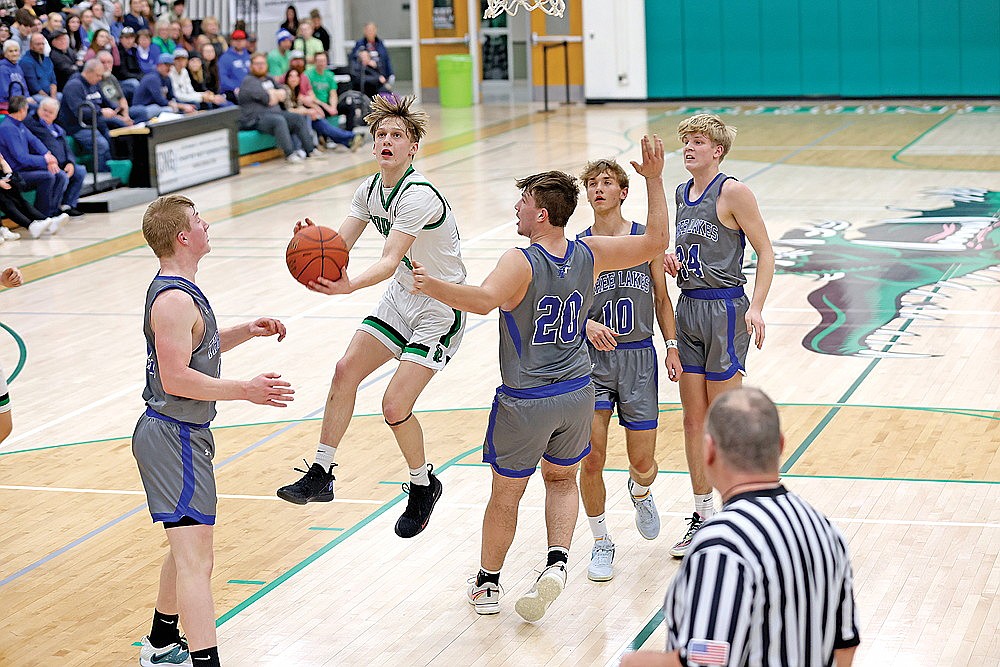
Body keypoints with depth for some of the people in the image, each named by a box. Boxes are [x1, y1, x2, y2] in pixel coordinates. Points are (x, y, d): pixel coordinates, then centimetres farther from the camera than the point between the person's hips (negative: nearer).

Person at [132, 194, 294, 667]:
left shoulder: (177, 292, 12)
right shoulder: (175, 300, -20)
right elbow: (175, 378, -26)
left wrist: (246, 331, 12)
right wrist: (245, 391, -23)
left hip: (180, 434, 11)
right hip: (175, 437, -11)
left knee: (187, 548, 24)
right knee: (196, 560, -17)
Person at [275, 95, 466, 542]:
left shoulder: (419, 196, -27)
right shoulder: (370, 190, 0)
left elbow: (390, 261, -36)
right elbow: (340, 244, -5)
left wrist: (351, 286, -54)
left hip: (441, 308, -8)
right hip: (401, 298, 8)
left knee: (395, 406, -12)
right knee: (346, 370, -2)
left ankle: (422, 485, 13)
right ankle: (321, 474, 8)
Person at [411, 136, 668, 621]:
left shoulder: (521, 263, -21)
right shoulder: (590, 254, -5)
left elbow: (484, 299, -41)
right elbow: (656, 240, 1)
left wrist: (432, 286, -50)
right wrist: (654, 180, 2)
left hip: (525, 402, -4)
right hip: (577, 393, 5)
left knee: (506, 492, 13)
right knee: (561, 479, 24)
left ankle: (487, 582, 27)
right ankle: (557, 561, 4)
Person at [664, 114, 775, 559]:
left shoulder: (733, 192, -10)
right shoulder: (683, 193, 12)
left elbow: (765, 252, -11)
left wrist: (755, 307, -20)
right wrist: (672, 261, 2)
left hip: (725, 309, -7)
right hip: (689, 308, 7)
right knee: (693, 420, 9)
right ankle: (703, 517, 17)